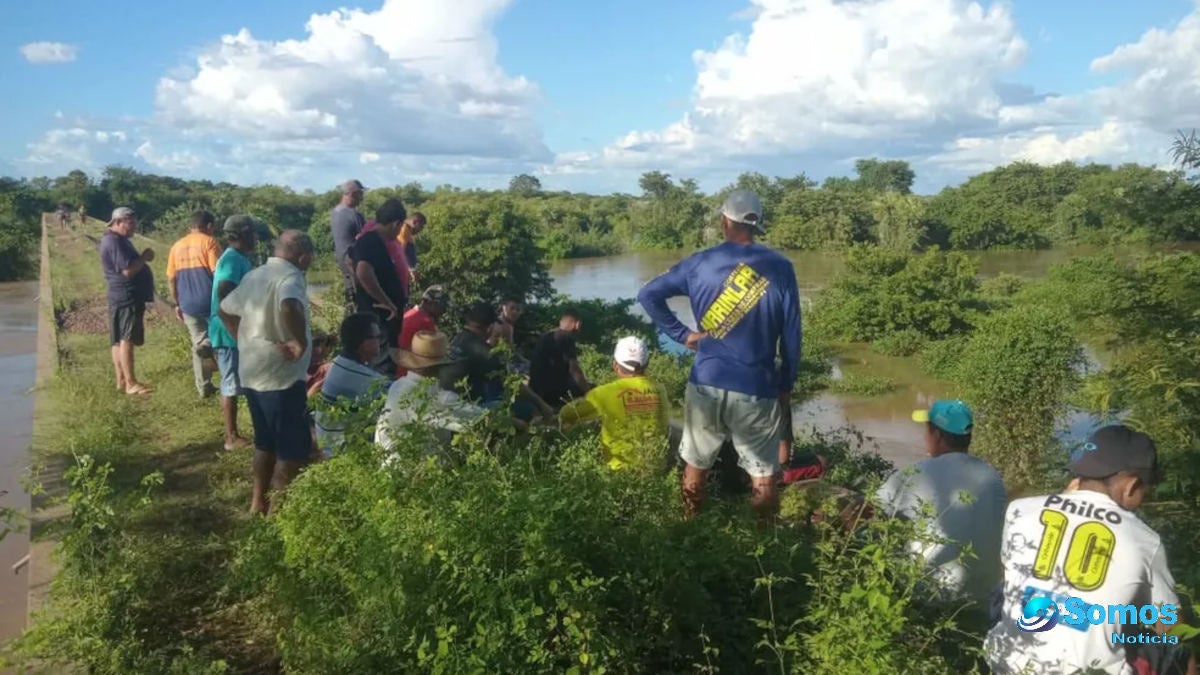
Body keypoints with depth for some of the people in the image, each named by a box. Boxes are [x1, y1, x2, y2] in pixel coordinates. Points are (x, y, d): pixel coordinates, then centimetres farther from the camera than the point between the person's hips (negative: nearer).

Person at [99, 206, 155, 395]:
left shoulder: (117, 239, 18)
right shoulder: (115, 242, -16)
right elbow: (128, 270, -23)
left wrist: (142, 258, 10)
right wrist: (144, 257, -10)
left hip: (123, 297, 11)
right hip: (127, 297, -11)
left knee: (120, 340, 11)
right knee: (127, 339, -12)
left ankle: (121, 380, 15)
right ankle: (131, 383, -13)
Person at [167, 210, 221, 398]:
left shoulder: (177, 246, 12)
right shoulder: (209, 242, -6)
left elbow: (171, 279, 12)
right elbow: (218, 273, -14)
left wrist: (178, 304, 18)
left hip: (188, 304, 5)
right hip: (210, 301, -5)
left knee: (198, 344, 13)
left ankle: (203, 388, 13)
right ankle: (207, 345, -16)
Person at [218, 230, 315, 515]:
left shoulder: (254, 275, 11)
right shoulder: (290, 277, -17)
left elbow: (225, 310, 23)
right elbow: (289, 308, -40)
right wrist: (301, 343, -29)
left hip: (251, 374, 9)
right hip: (281, 376, -9)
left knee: (265, 441, 22)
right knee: (294, 449, 2)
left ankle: (259, 501, 31)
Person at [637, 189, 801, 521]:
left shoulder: (699, 263, 2)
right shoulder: (780, 268, -3)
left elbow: (648, 295, 1)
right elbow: (791, 336, -2)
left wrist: (682, 334, 3)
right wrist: (786, 386, 9)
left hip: (706, 384, 2)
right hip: (757, 389, -2)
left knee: (695, 465, 19)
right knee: (763, 475, 11)